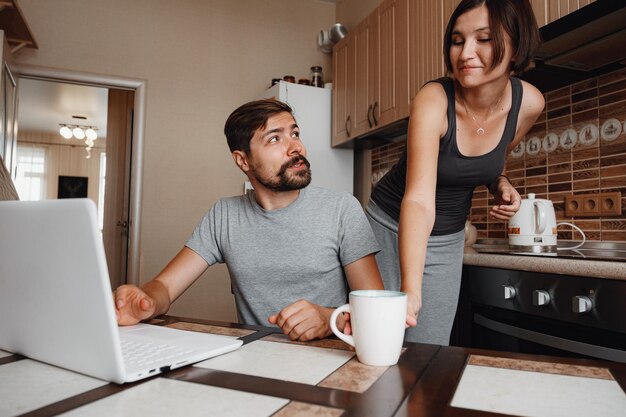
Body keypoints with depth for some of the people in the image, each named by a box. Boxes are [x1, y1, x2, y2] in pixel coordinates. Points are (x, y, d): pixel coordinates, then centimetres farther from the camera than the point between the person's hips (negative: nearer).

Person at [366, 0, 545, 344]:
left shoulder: (528, 103, -11)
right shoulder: (434, 100, -26)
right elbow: (419, 199, -37)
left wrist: (501, 184, -10)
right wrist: (410, 290, -48)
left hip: (448, 238, 4)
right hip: (392, 226, -3)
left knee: (429, 350, 5)